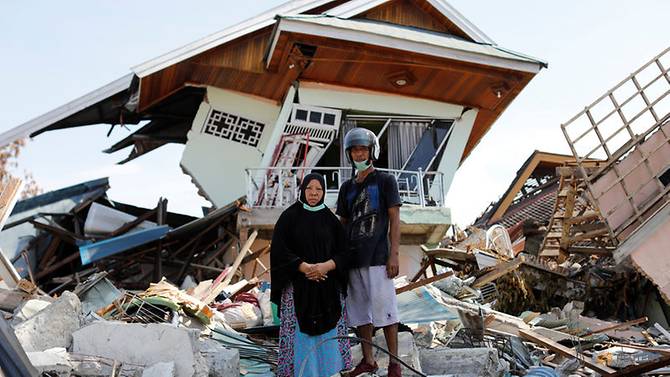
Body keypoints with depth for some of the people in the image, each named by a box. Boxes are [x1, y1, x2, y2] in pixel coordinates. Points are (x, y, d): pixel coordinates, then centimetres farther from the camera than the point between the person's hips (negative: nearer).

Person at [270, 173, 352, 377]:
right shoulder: (289, 217, 1)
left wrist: (326, 266, -15)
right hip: (298, 288, -2)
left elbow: (342, 252, 5)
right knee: (301, 333, -4)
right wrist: (305, 267, -16)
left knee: (327, 334, 0)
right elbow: (279, 251, -6)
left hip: (328, 289, 2)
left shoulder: (331, 220, 8)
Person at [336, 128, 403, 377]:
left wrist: (394, 254, -10)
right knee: (360, 312, 9)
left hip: (377, 258, -5)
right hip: (353, 258, 5)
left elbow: (394, 220, -1)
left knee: (385, 310, -5)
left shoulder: (385, 181, 4)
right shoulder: (347, 187, 17)